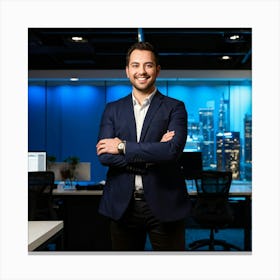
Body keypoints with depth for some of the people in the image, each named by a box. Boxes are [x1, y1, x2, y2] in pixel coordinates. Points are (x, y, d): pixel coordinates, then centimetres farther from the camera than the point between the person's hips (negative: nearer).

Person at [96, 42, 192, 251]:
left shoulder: (174, 108, 1)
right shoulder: (112, 110, 9)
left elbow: (172, 150, -15)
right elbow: (104, 155, -5)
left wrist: (123, 146, -13)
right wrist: (154, 151, -14)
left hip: (164, 205, -2)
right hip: (122, 206, 2)